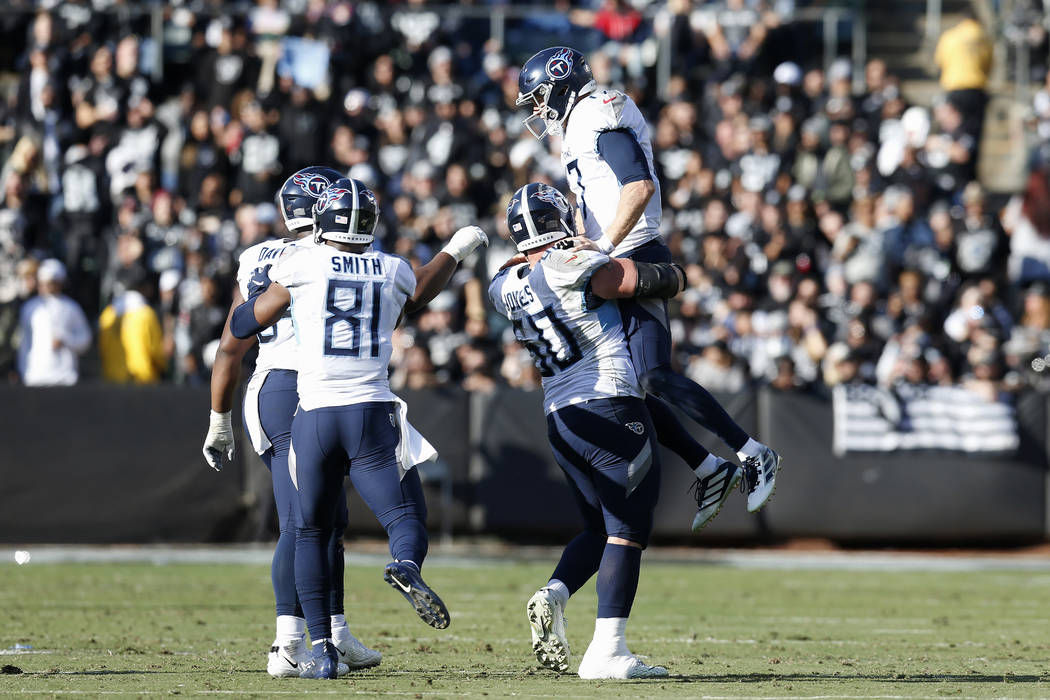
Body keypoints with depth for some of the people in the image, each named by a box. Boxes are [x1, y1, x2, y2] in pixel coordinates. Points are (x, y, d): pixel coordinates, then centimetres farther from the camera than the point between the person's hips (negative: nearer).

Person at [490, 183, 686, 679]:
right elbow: (654, 281, -5)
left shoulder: (506, 289, 7)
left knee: (599, 529, 21)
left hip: (559, 420, 7)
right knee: (627, 531, -2)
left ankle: (553, 596, -4)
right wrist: (676, 276, 17)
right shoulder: (575, 266, -12)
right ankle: (607, 651, -8)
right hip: (611, 409, -7)